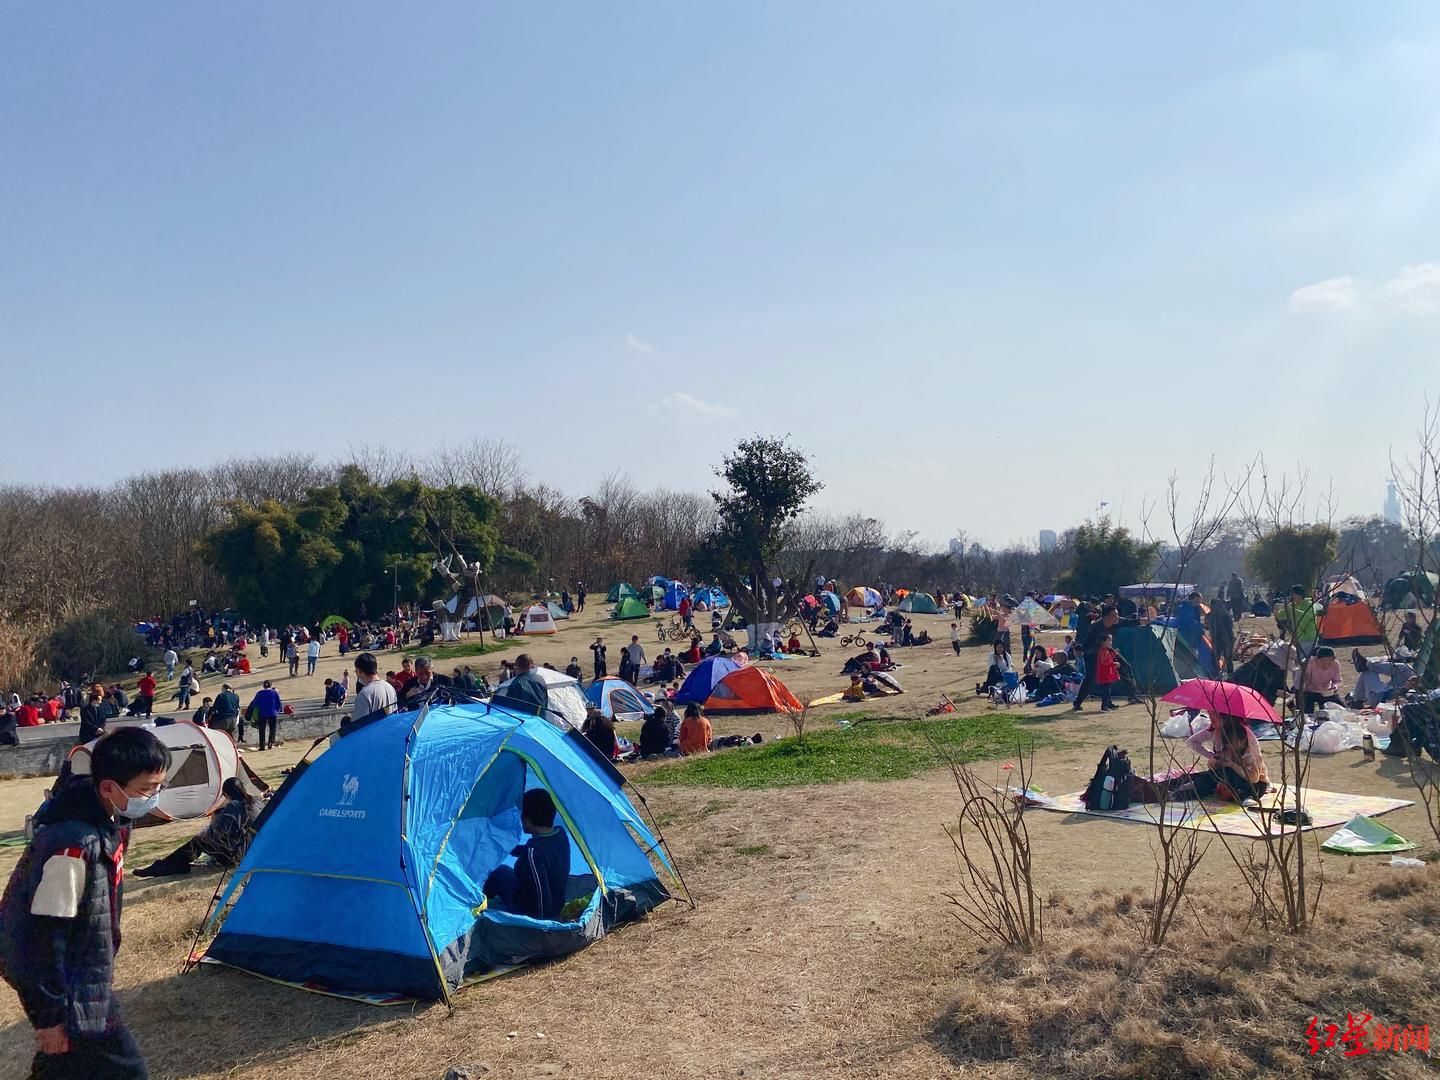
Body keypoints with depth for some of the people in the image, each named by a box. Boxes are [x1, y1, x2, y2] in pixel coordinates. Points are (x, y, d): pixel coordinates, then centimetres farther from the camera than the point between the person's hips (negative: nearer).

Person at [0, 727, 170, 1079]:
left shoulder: (106, 815, -4)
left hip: (80, 971, 9)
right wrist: (52, 1014, -18)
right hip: (65, 982, -9)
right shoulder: (73, 846, -33)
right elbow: (45, 936, -26)